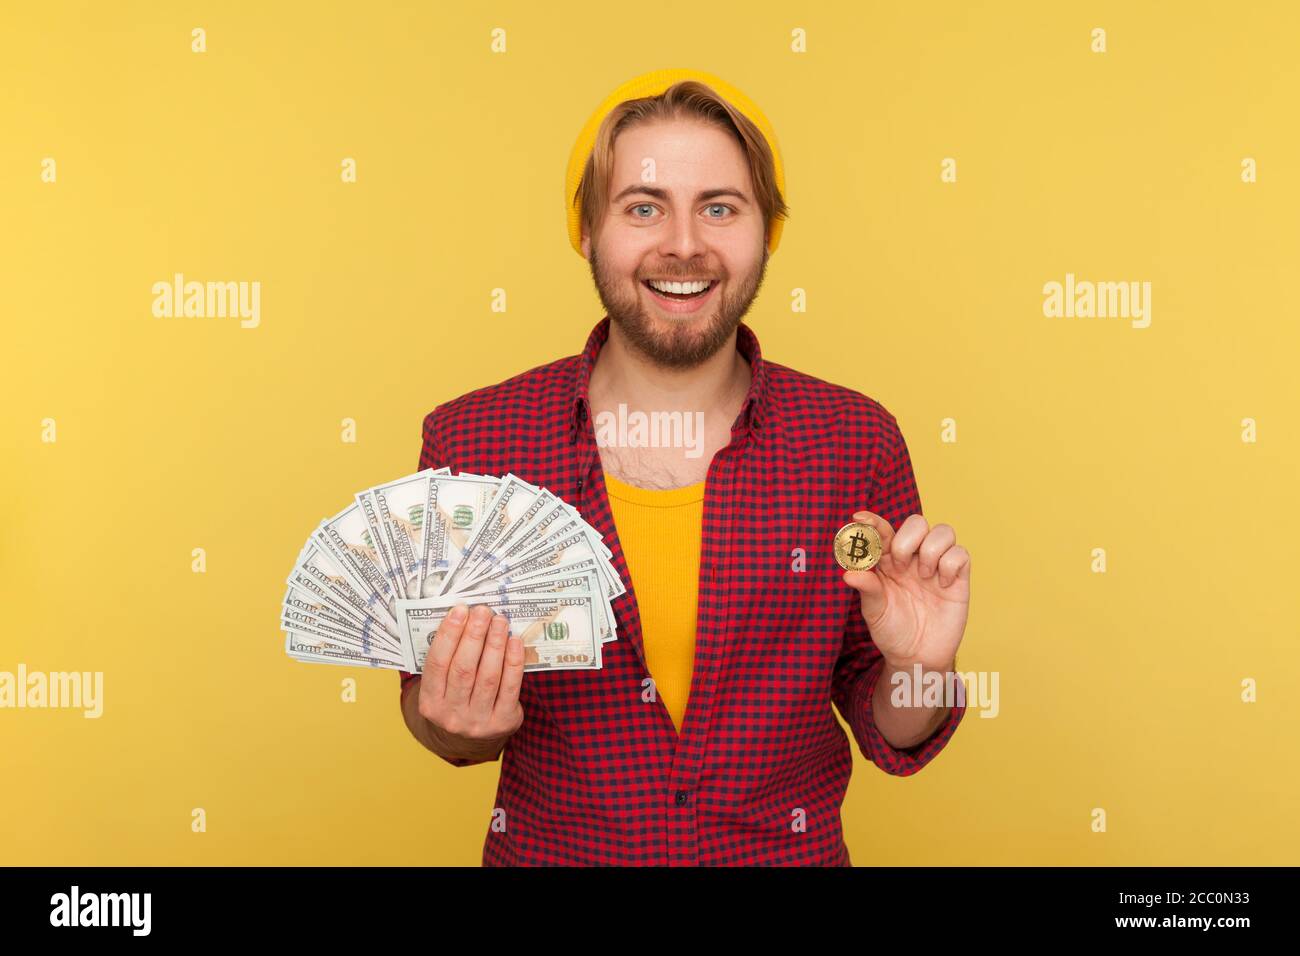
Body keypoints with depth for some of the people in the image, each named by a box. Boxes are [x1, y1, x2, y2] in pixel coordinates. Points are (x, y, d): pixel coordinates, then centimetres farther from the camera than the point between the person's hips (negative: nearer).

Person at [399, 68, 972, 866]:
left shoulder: (859, 442, -14)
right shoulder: (469, 442, -16)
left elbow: (889, 738, -4)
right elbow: (432, 707, -3)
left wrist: (919, 670, -24)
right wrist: (462, 727, -24)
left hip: (792, 851, 1)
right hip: (547, 848, 0)